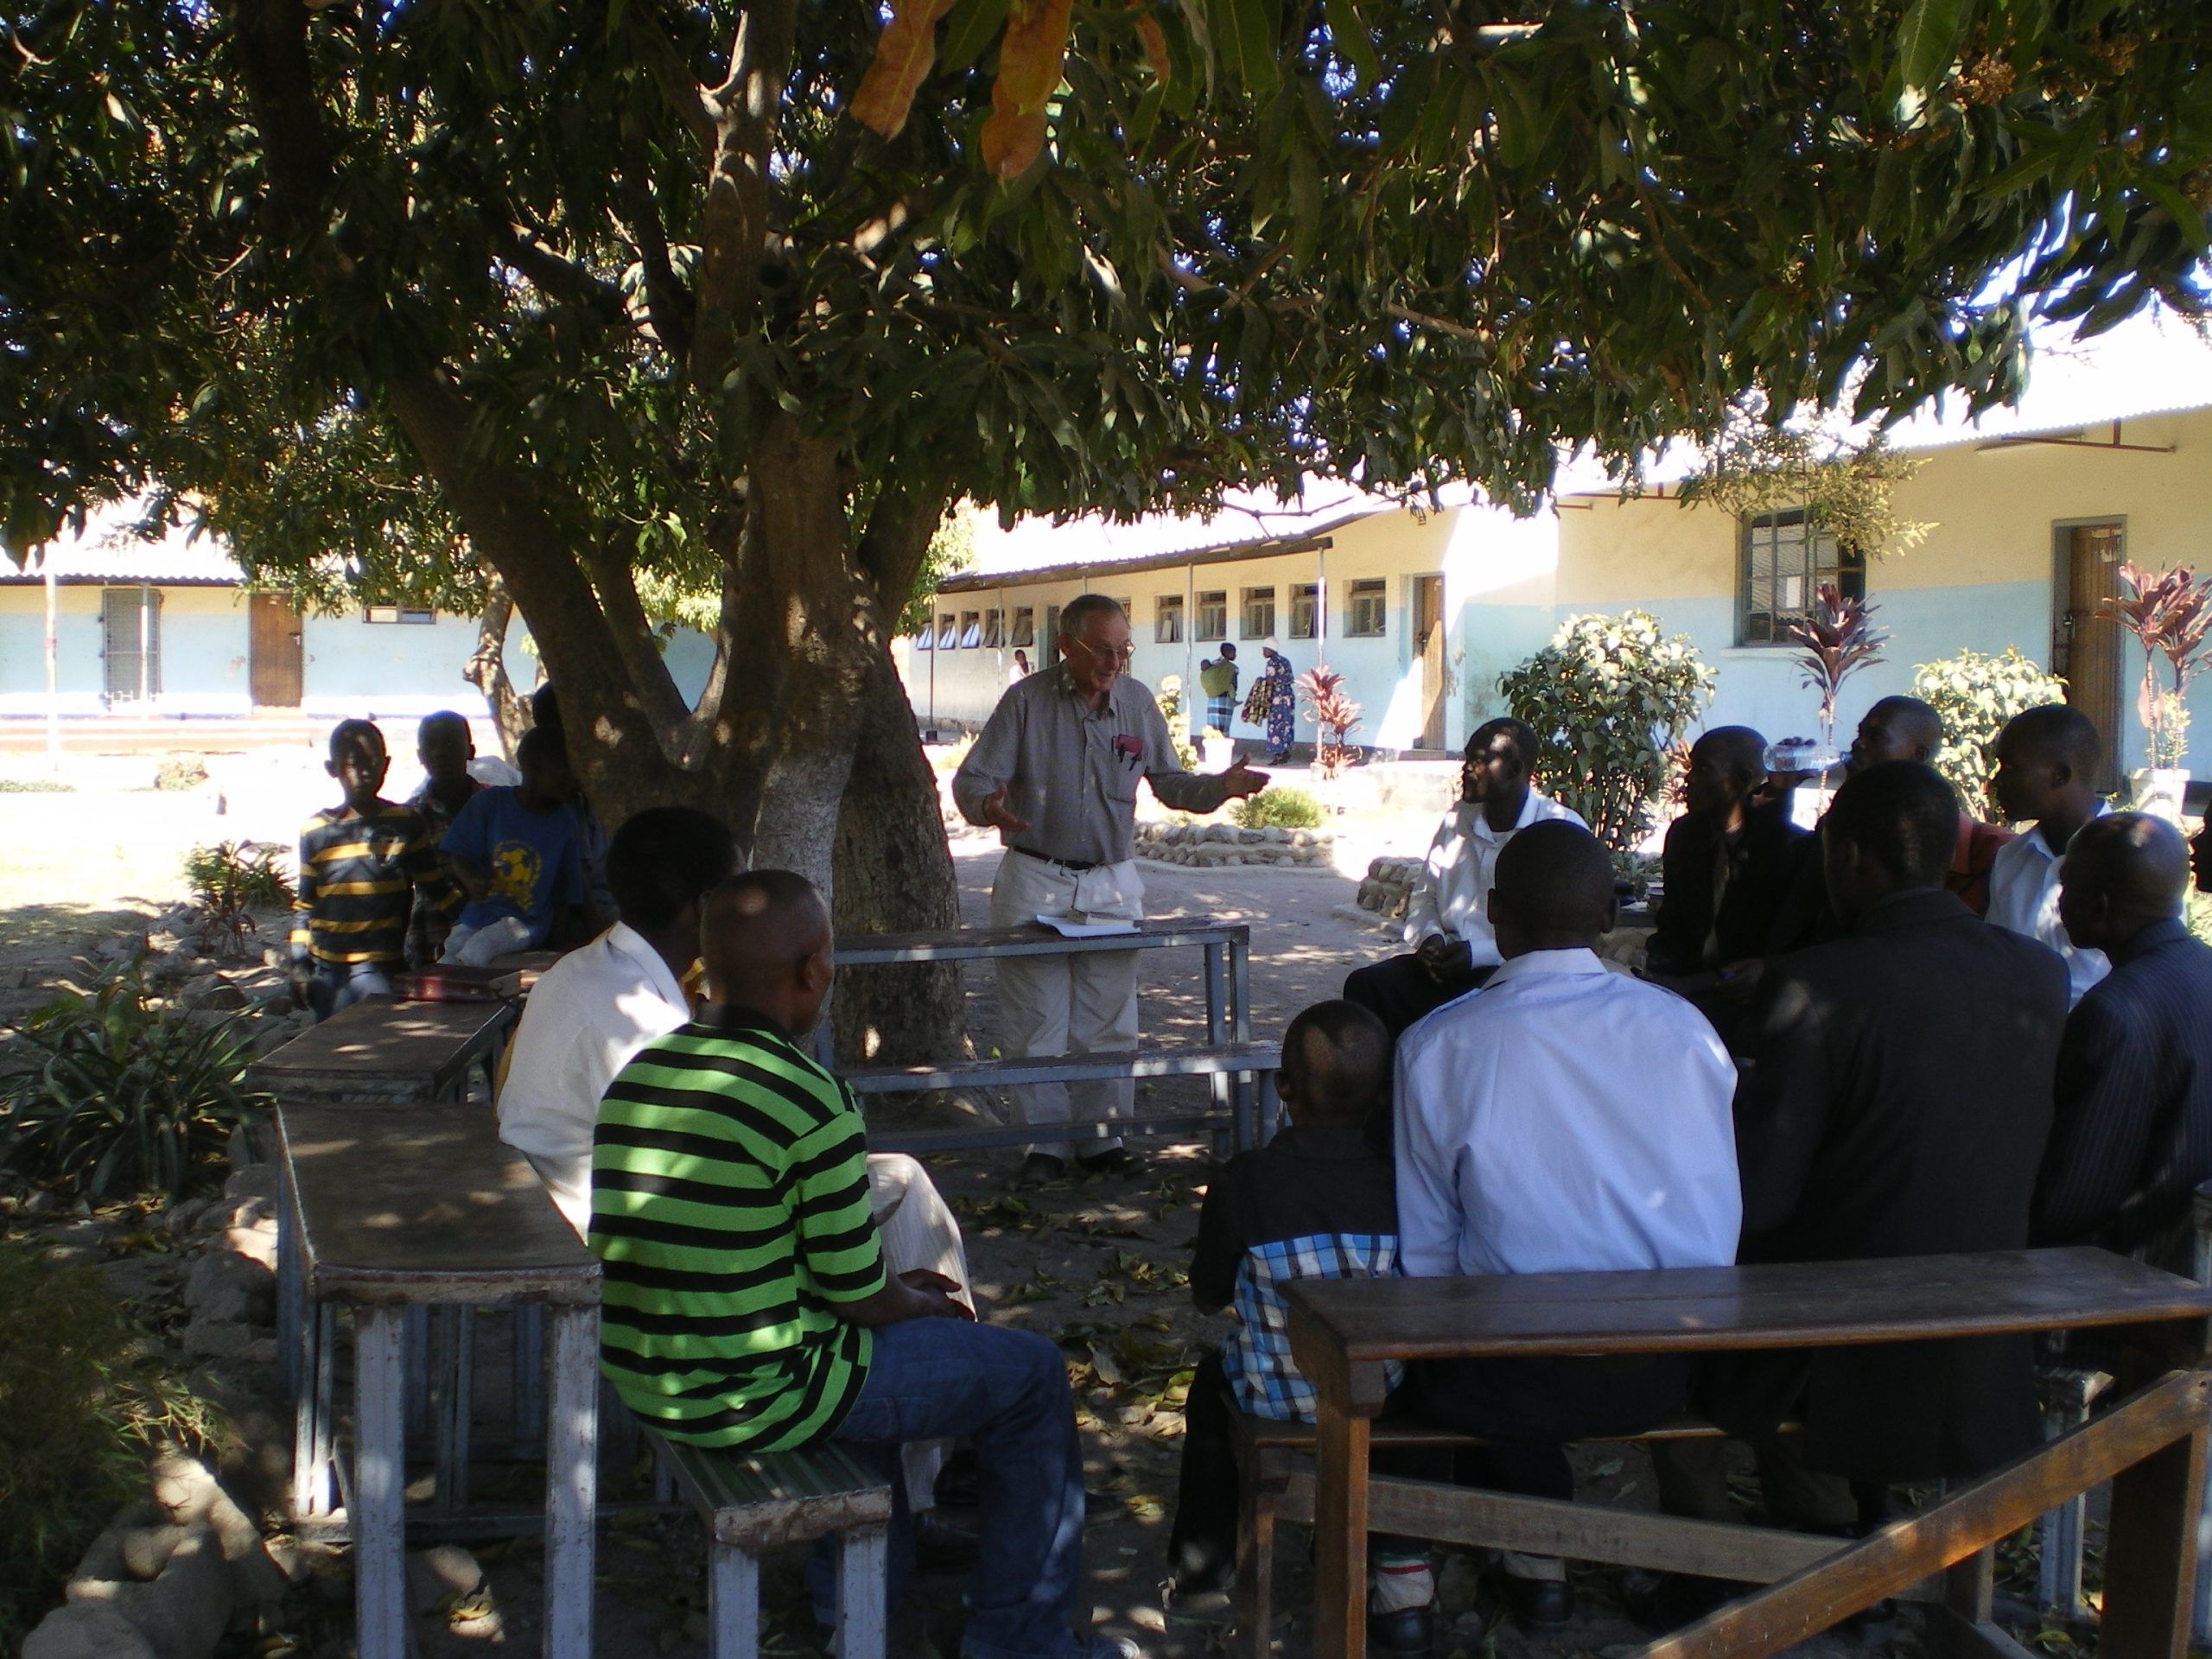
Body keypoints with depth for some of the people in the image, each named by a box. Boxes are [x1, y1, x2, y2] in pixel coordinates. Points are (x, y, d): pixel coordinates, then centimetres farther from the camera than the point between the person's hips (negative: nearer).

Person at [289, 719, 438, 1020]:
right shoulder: (316, 832, 6)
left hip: (381, 969, -3)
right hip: (326, 969, 3)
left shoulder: (405, 823, 1)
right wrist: (299, 965, 7)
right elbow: (304, 905, 13)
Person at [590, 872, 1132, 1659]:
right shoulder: (808, 1101, -22)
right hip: (753, 1399, -8)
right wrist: (931, 1302, 9)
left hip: (639, 1380, 8)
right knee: (1033, 1372, 9)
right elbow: (861, 1297, -15)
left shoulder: (638, 1072, 2)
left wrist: (898, 1288, 15)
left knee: (853, 1343, 36)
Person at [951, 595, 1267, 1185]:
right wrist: (987, 804, -34)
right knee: (1035, 1024, 1)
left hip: (1112, 882, 3)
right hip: (1034, 881, -2)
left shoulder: (1138, 703, 3)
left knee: (1109, 1023, 7)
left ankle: (1107, 1140, 19)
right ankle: (1045, 1144, 13)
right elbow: (973, 779, -10)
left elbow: (1169, 782, 9)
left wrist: (1221, 786, -10)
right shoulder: (1027, 701, -7)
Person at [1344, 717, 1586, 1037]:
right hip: (1448, 963, 5)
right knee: (1365, 985, -20)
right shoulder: (1458, 819, 15)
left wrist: (1479, 953, -19)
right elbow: (1423, 896, 23)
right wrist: (1429, 937, 0)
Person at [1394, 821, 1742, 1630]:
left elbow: (1426, 1249, -5)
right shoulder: (1684, 1027, -6)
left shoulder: (1435, 1047, -13)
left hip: (1509, 1379, -4)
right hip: (1664, 1372, 4)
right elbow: (1724, 1216, 2)